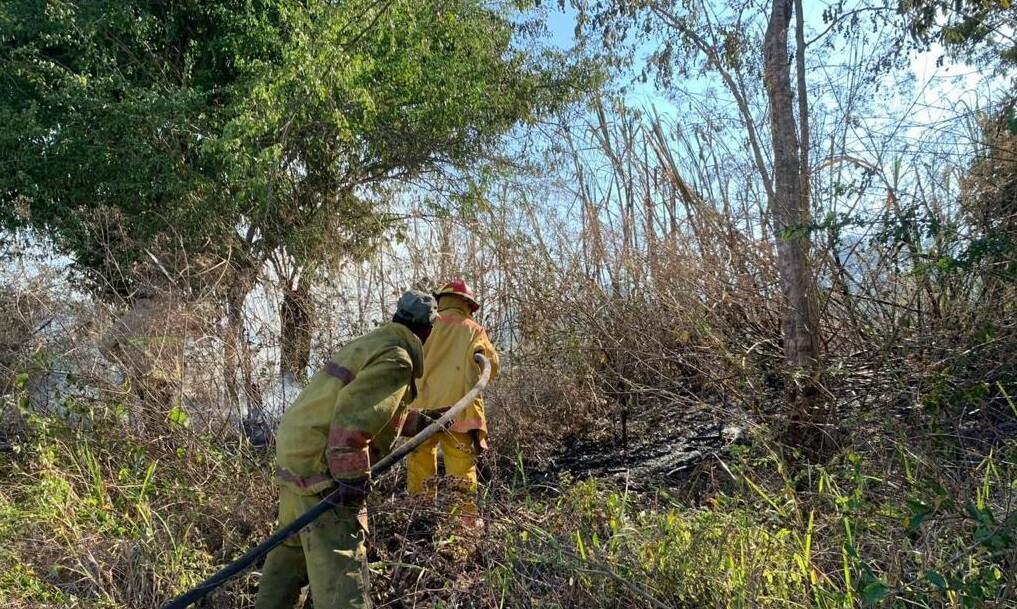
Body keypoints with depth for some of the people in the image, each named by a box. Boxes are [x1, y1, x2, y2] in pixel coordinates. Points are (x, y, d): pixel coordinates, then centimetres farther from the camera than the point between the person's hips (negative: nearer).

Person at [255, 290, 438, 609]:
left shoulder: (374, 343, 16)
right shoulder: (396, 360, -14)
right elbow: (352, 421, -24)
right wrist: (353, 480, -21)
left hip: (295, 450, 10)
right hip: (323, 466, -10)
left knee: (292, 546, 26)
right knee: (339, 562, -10)